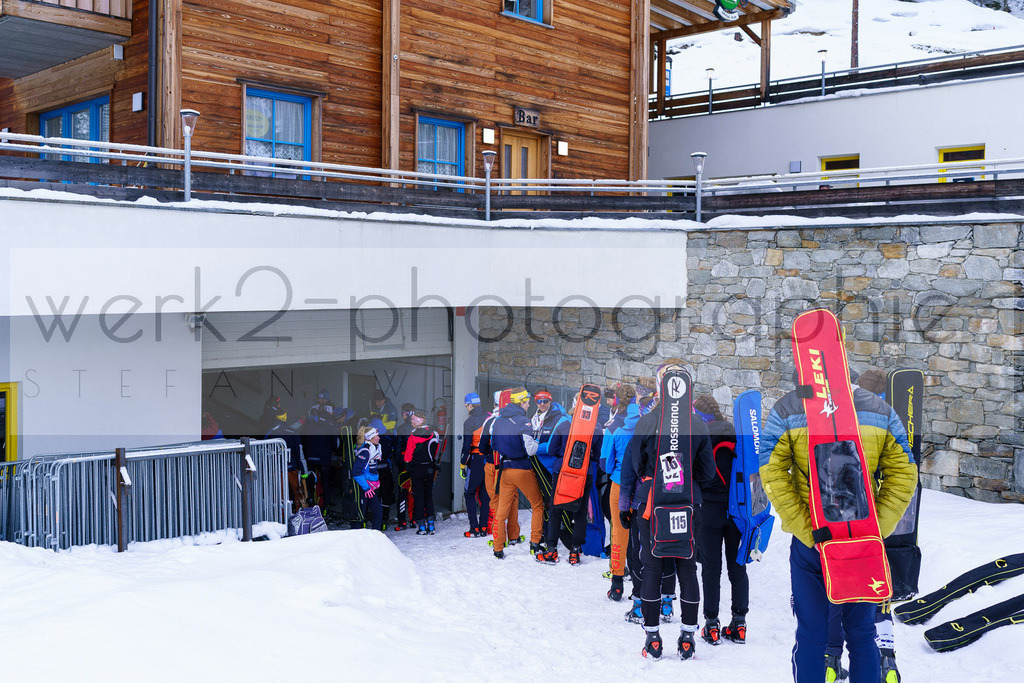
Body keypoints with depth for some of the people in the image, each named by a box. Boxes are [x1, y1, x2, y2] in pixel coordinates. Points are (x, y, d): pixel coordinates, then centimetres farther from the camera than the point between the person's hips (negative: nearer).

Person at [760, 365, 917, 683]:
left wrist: (806, 531, -10)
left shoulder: (785, 411, -9)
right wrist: (874, 529, -3)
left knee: (810, 637, 9)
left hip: (810, 543, -2)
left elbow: (773, 476, -13)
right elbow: (904, 476, -1)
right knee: (862, 635, 15)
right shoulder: (881, 411, -1)